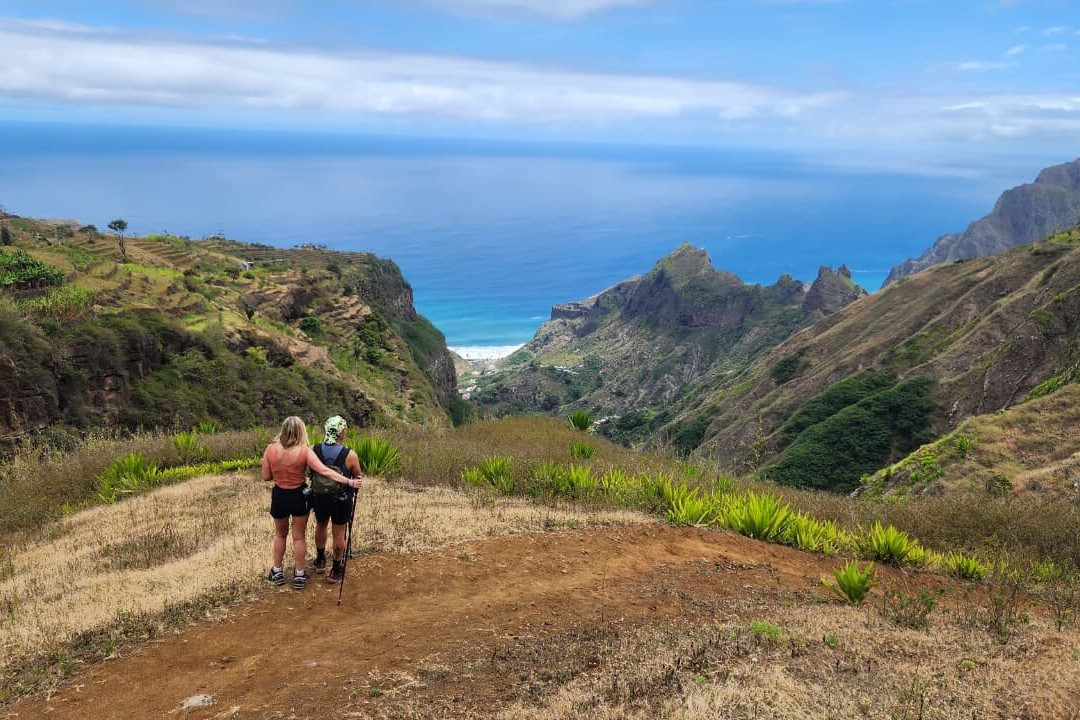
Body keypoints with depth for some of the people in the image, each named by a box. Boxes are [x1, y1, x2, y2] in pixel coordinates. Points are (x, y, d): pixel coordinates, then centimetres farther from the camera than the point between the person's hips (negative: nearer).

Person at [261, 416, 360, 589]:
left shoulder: (270, 449, -14)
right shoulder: (305, 452, -20)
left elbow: (266, 477, -5)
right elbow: (325, 471, -25)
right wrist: (349, 482, -24)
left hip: (279, 496, 2)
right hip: (299, 496, -2)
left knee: (280, 534, 24)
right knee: (299, 537, 15)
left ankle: (277, 572, 34)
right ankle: (299, 576, 25)